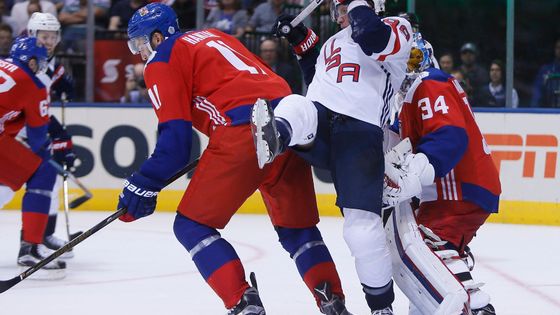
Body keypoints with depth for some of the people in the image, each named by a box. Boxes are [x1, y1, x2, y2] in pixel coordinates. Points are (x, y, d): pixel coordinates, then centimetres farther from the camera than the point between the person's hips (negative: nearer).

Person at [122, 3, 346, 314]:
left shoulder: (162, 63, 7)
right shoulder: (213, 36, 30)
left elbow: (175, 136, -3)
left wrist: (144, 183, 1)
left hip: (243, 130, -7)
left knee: (192, 226, 3)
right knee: (297, 229, 22)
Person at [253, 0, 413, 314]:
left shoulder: (396, 28, 9)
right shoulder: (334, 42, 34)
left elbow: (372, 37, -15)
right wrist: (302, 40, 34)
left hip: (360, 132, -5)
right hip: (318, 120, 5)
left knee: (362, 224, -16)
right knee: (297, 107, -33)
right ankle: (274, 137, -69)